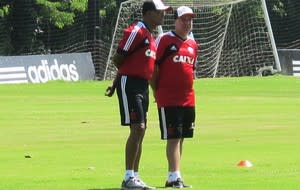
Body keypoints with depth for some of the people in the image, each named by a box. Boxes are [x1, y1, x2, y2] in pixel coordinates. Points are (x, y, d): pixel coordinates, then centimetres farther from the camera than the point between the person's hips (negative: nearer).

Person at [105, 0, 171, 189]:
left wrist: (116, 84, 19)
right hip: (130, 84, -10)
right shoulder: (137, 31, -13)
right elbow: (118, 59, -13)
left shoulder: (151, 37, 18)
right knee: (137, 128, -14)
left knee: (141, 130, 11)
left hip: (143, 86, 10)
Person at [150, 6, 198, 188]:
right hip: (168, 99, -7)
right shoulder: (165, 40, -6)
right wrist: (156, 91, -6)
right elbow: (153, 67, -6)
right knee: (173, 138, -11)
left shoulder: (193, 44, 14)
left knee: (181, 138, 8)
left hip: (188, 99, 7)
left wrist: (189, 90, 15)